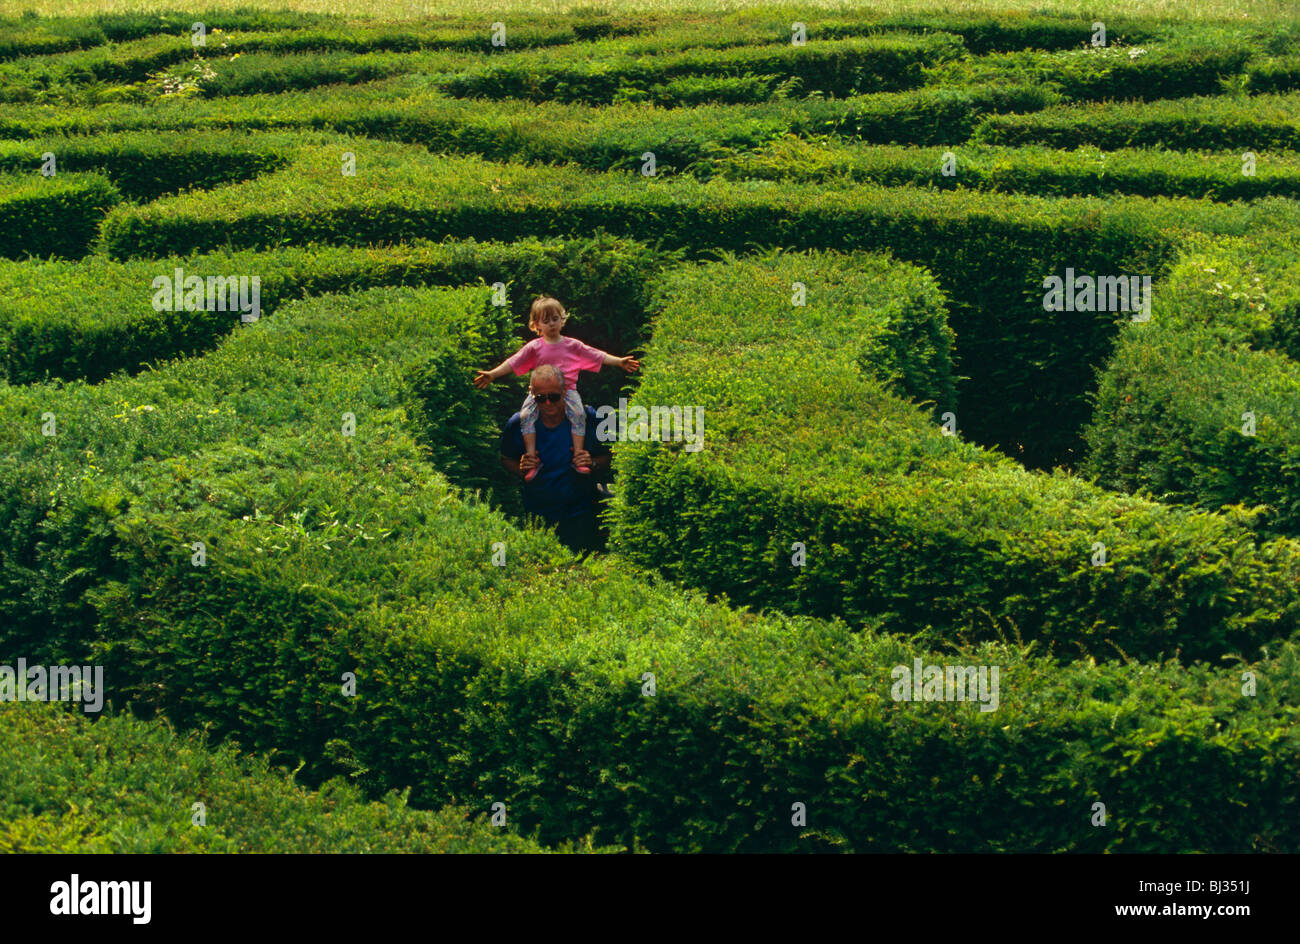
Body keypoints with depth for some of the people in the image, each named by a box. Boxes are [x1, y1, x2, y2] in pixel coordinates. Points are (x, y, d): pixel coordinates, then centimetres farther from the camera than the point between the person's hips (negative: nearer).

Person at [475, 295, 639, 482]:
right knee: (525, 415, -24)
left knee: (579, 414, -27)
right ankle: (532, 458, -19)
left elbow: (597, 355, 7)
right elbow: (513, 362, 0)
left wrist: (619, 362, -1)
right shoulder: (534, 347, 5)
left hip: (567, 390, 0)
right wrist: (491, 374, -11)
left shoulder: (572, 345, 7)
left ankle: (578, 456, -20)